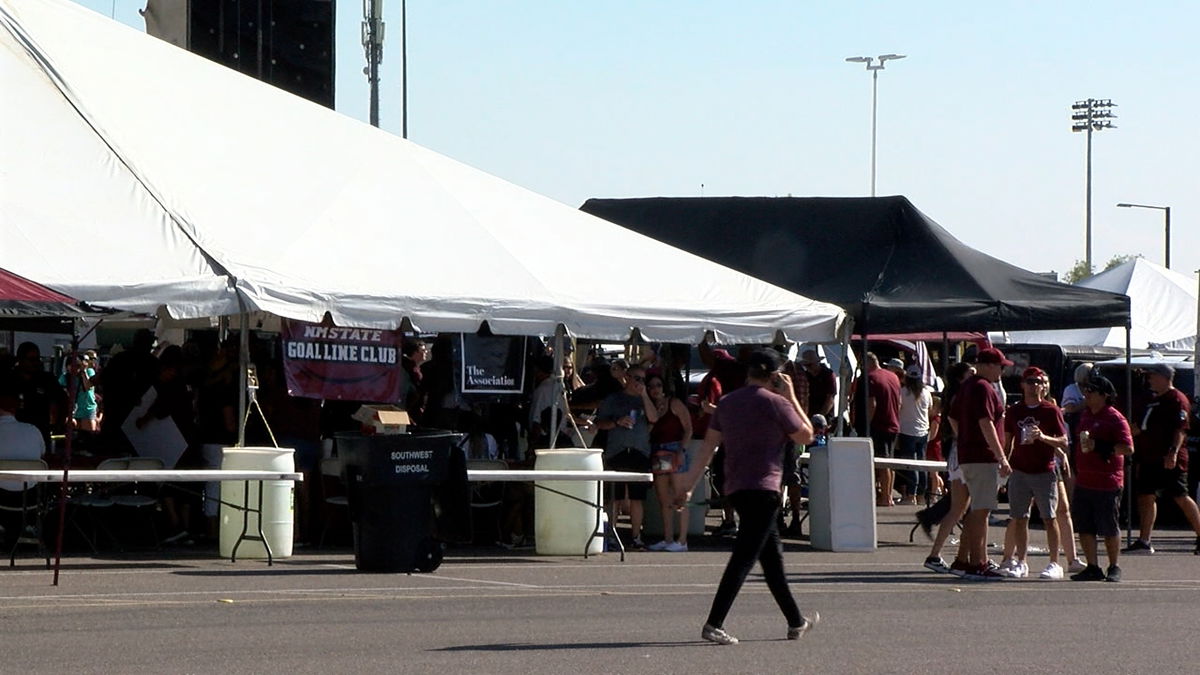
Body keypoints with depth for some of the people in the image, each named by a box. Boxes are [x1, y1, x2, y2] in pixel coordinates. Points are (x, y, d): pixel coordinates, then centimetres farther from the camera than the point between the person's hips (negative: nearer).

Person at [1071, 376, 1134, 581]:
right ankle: (1093, 568, 14)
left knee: (1109, 529, 1)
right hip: (1083, 480, 8)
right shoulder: (1085, 414, 14)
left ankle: (1114, 568, 12)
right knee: (1084, 528, 6)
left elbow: (1128, 448, -17)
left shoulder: (1115, 419, -10)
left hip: (1107, 483, -8)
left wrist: (1099, 447, -24)